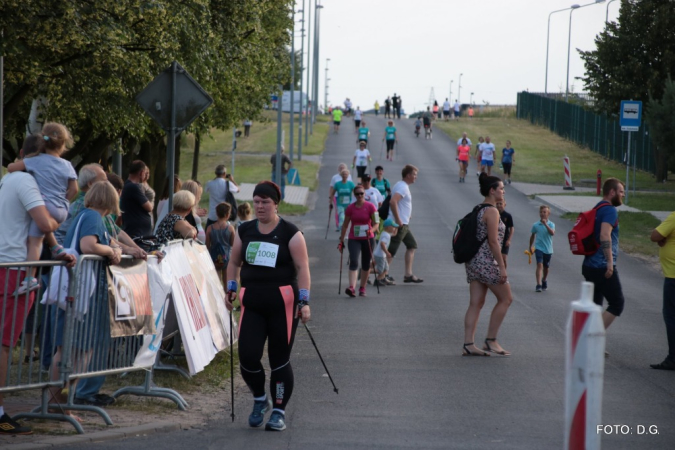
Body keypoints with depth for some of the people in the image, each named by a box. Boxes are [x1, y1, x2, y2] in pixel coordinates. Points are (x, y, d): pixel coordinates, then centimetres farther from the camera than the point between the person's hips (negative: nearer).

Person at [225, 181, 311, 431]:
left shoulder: (290, 233, -2)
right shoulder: (245, 231, 10)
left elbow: (302, 268, -5)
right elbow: (234, 262, 20)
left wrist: (304, 301, -13)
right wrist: (231, 288, 7)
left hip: (282, 302, -3)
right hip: (252, 303, 3)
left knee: (280, 359, 0)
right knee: (248, 356, -8)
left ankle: (279, 411, 12)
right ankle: (260, 400, 18)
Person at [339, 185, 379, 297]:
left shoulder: (370, 207, -3)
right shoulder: (350, 208, 2)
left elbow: (376, 223, -4)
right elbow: (345, 225, 8)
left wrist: (371, 230, -25)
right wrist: (341, 241, 7)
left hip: (368, 239, 0)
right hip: (354, 239, 0)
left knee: (366, 264, 7)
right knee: (353, 262, -18)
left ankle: (362, 288, 20)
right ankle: (352, 288, -30)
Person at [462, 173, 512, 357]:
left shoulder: (479, 209, 14)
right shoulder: (492, 211, -13)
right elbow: (493, 241, -18)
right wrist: (502, 267, -16)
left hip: (474, 260, 9)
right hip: (487, 261, -9)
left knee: (476, 303, 6)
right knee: (505, 299, 2)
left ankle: (468, 344, 2)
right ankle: (491, 340, 3)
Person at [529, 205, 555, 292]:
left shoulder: (551, 224, -3)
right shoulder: (535, 225, 0)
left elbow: (552, 233, -23)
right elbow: (532, 236, 14)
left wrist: (546, 224, -30)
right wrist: (530, 247, 18)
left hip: (548, 249, 1)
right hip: (539, 248, -1)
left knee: (546, 267, 16)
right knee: (540, 265, -18)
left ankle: (544, 280, 43)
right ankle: (538, 285, -25)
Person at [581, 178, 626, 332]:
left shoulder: (597, 209, 18)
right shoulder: (610, 210, -12)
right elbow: (605, 236, -25)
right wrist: (610, 262, -25)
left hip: (590, 265, 10)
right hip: (602, 267, -10)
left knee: (594, 305, 13)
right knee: (617, 303, -4)